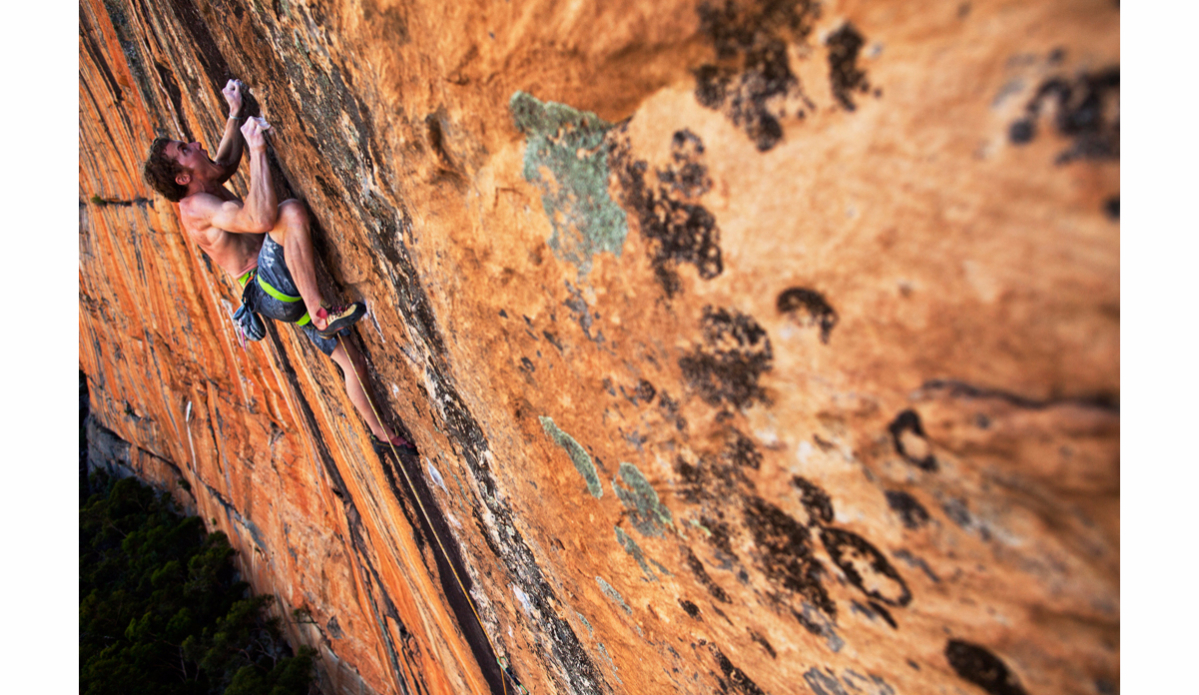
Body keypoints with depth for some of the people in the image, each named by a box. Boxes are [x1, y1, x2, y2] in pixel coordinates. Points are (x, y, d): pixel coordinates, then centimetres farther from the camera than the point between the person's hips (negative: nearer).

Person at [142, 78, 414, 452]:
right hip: (270, 290, -9)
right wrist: (257, 149, -24)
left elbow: (227, 161, 39)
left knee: (351, 361, 11)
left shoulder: (208, 189, 18)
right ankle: (321, 312, -36)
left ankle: (380, 431, 26)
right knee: (291, 211, -30)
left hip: (284, 293, 9)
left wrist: (234, 112, 31)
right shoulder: (195, 205, -13)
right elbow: (261, 219, -30)